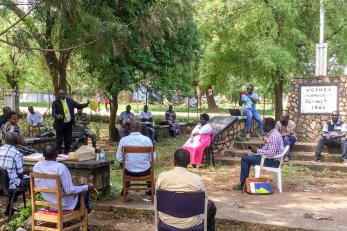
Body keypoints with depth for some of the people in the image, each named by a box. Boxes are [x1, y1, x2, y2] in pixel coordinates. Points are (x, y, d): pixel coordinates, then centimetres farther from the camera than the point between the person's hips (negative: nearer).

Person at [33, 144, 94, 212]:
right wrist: (86, 187, -12)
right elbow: (69, 190, -26)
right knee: (85, 191, 20)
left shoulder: (36, 166, -11)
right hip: (65, 205, -6)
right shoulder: (61, 167, -30)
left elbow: (37, 187, 4)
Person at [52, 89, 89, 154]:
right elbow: (53, 113, -15)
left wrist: (87, 104, -8)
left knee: (68, 141, 13)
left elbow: (79, 106, 7)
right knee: (59, 142, 1)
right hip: (60, 125, -4)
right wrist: (57, 116, -36)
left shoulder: (70, 101, 6)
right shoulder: (55, 102, -6)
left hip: (69, 124, 4)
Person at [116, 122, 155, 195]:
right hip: (145, 171, 0)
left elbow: (119, 158, -6)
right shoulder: (147, 139, -8)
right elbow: (153, 157, -4)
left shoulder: (123, 140, -8)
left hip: (129, 171, 0)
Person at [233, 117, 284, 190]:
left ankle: (242, 184, -2)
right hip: (271, 159, 11)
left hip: (272, 161, -11)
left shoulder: (273, 136, -22)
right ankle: (244, 180, 14)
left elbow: (271, 153, -29)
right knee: (246, 156, 15)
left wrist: (257, 151, -19)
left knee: (245, 158, -10)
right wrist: (257, 149, 5)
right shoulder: (273, 134, 11)